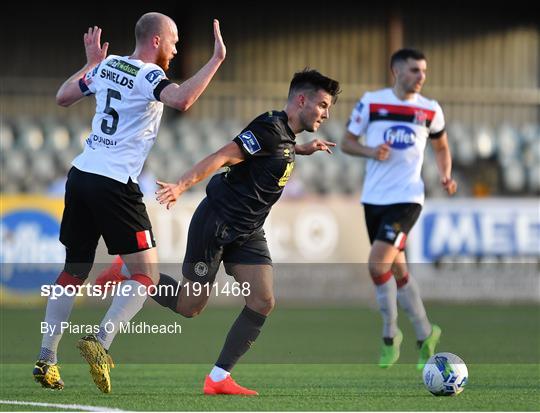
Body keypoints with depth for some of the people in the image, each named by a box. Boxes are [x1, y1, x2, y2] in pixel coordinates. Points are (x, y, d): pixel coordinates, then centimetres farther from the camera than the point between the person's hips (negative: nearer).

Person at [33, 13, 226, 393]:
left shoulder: (108, 66, 12)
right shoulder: (149, 75, -9)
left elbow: (63, 96, 26)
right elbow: (182, 100, -30)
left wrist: (91, 63, 38)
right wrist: (217, 59, -24)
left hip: (81, 174, 8)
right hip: (115, 184, -7)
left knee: (74, 272, 17)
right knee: (147, 276, -1)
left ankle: (46, 359, 14)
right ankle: (101, 341, -19)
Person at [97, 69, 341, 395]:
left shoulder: (285, 135, 12)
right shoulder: (269, 129, -17)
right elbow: (222, 157, -25)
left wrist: (300, 150, 32)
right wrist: (182, 186, -34)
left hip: (247, 233, 9)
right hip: (216, 224, -9)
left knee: (263, 301, -8)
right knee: (190, 306, 1)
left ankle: (219, 378, -4)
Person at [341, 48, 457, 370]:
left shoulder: (431, 110, 1)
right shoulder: (371, 102, -1)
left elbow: (441, 146, 17)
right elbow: (347, 142, 6)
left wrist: (446, 175, 0)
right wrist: (371, 151, -14)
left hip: (407, 198, -3)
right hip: (374, 199, 3)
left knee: (377, 263, -17)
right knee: (397, 270, 10)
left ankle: (390, 334, 0)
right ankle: (425, 334, 26)